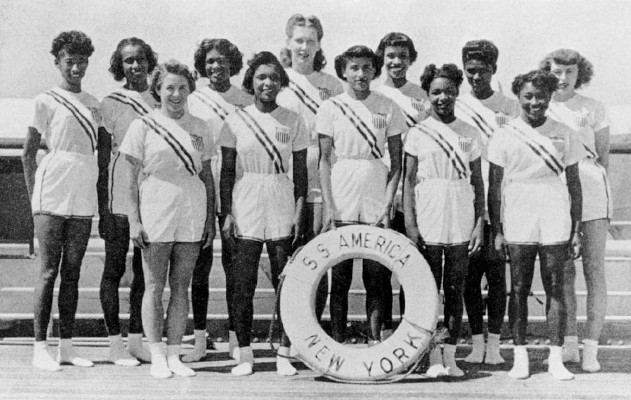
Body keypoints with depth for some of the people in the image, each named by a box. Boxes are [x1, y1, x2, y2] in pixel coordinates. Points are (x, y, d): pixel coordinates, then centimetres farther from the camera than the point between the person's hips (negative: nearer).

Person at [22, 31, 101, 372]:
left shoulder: (92, 103, 15)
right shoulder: (46, 101, 0)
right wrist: (34, 197, -3)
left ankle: (66, 345, 14)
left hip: (83, 197, 5)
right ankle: (40, 348, 3)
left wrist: (97, 195, 13)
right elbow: (28, 153, 1)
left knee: (72, 272, 8)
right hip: (52, 196, -5)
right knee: (48, 270, -3)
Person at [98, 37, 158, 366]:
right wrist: (102, 208, -7)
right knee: (114, 268, 1)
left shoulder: (160, 101, 11)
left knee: (145, 270, 9)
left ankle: (136, 339, 19)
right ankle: (115, 343, 8)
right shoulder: (111, 104, 0)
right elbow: (102, 158, -2)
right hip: (120, 197, -4)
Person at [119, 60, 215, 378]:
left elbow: (207, 177, 13)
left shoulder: (199, 128, 10)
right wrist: (134, 220, -7)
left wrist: (211, 220, 9)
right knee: (154, 287, 1)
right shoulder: (143, 126, 0)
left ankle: (174, 355, 12)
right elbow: (130, 179, -1)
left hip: (192, 218, 3)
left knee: (181, 287, 6)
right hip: (155, 217, -3)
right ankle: (157, 356, 8)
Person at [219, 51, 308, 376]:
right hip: (246, 211, 0)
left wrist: (299, 213, -2)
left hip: (282, 213, 0)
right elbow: (226, 172, 4)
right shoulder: (236, 121, 3)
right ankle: (245, 353, 12)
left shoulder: (293, 121, 4)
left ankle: (284, 353, 11)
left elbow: (301, 172, 5)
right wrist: (227, 213, -2)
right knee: (243, 285, 1)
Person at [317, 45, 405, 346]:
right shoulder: (331, 107, 2)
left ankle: (375, 341, 12)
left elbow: (396, 163, 5)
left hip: (376, 207, 1)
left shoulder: (388, 108, 3)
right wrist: (328, 206, -7)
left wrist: (387, 205, -5)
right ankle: (338, 344, 12)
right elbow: (323, 160, 1)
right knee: (340, 278, 4)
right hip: (341, 207, 0)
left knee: (377, 279, 2)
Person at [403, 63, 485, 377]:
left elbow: (478, 183, 9)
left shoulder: (470, 135, 8)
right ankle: (434, 357, 8)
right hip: (427, 224, -1)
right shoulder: (417, 134, 2)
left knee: (455, 291, 5)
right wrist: (410, 225, -7)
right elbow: (409, 182, 1)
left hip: (461, 226, 2)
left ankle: (450, 356, 12)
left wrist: (480, 224, 1)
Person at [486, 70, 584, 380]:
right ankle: (520, 357, 12)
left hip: (555, 225, 1)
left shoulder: (564, 134, 5)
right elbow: (494, 187, 3)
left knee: (555, 289, 2)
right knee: (519, 290, 4)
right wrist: (496, 231, -1)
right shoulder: (504, 135, 2)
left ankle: (555, 358, 8)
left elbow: (574, 185, 8)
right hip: (518, 225, 0)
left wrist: (577, 230, 4)